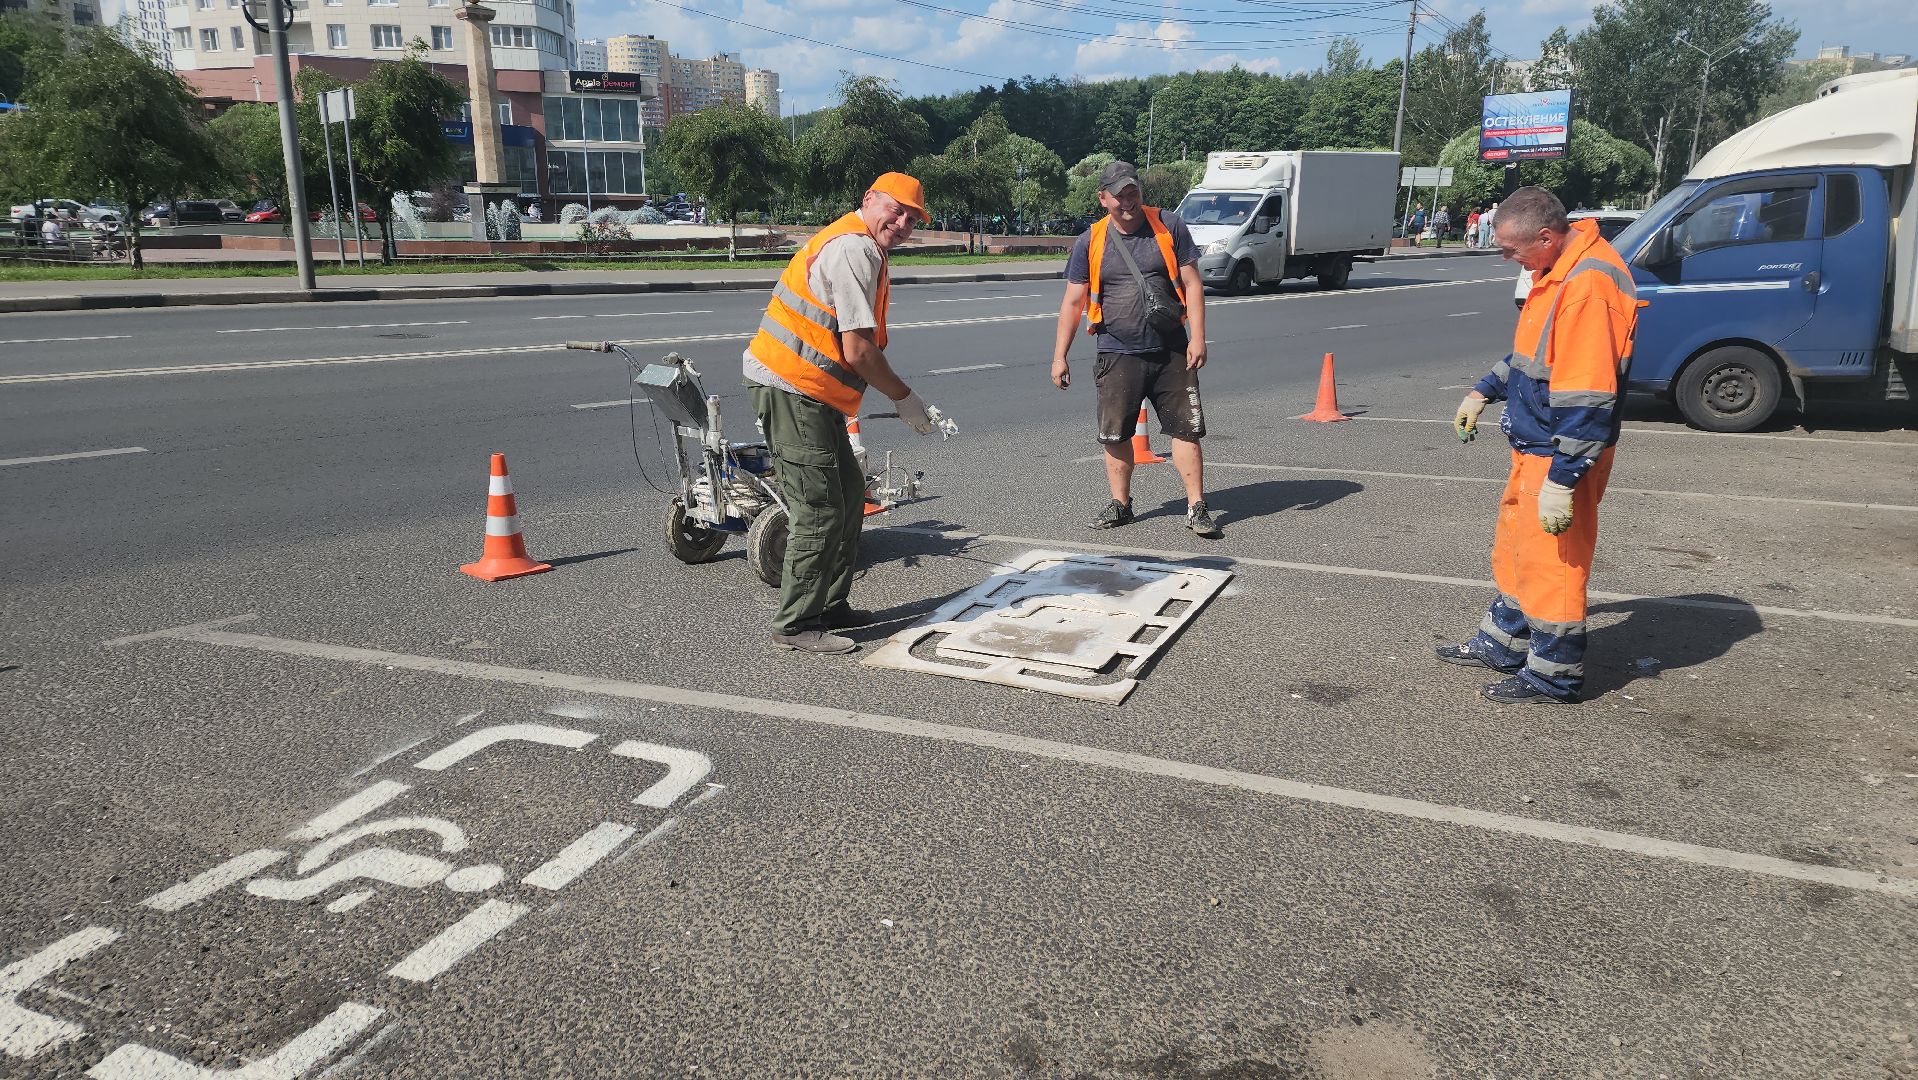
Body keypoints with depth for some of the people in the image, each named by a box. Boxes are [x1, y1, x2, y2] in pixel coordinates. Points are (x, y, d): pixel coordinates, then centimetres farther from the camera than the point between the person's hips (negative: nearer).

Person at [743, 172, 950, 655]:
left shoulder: (861, 248, 19)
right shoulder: (854, 249, -15)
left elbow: (867, 346, 18)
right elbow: (858, 351, -20)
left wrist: (908, 401, 13)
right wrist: (905, 399, -8)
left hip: (810, 394, 11)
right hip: (791, 391, -11)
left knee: (850, 493, 16)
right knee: (820, 510, -7)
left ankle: (830, 606, 25)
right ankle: (795, 626, 2)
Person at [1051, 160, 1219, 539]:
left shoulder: (1169, 227, 2)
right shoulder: (1090, 241, 3)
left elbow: (1192, 284, 2)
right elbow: (1072, 302, 5)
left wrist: (1197, 337, -7)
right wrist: (1059, 356, 1)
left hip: (1172, 352, 0)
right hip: (1118, 355, 1)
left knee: (1186, 430, -1)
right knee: (1116, 435, 5)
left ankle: (1196, 507, 5)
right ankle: (1120, 504, 21)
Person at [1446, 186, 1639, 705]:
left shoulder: (1588, 285, -26)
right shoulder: (1557, 269, 6)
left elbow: (1587, 398, -28)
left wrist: (1561, 480, -27)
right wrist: (1485, 390, 19)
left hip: (1561, 454, -10)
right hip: (1533, 445, 10)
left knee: (1551, 560, 2)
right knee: (1516, 545, 22)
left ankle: (1555, 674, 18)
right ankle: (1503, 644, 38)